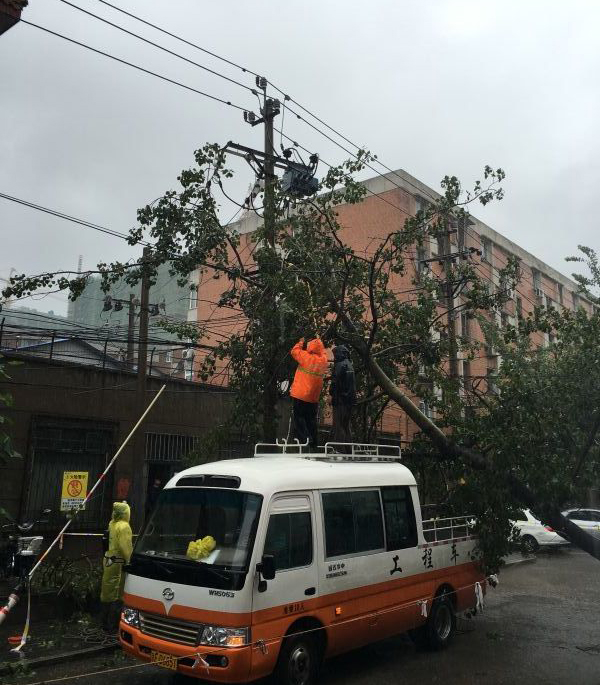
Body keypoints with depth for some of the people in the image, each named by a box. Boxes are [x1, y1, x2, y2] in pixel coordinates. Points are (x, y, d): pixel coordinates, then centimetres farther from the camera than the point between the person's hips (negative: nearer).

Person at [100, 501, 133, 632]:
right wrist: (130, 561, -18)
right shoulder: (124, 526, -18)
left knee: (107, 592, 18)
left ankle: (105, 623, 30)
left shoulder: (112, 524, 7)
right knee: (117, 595, -1)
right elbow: (126, 547, -23)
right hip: (118, 564, -9)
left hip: (108, 561, 9)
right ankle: (112, 626, 4)